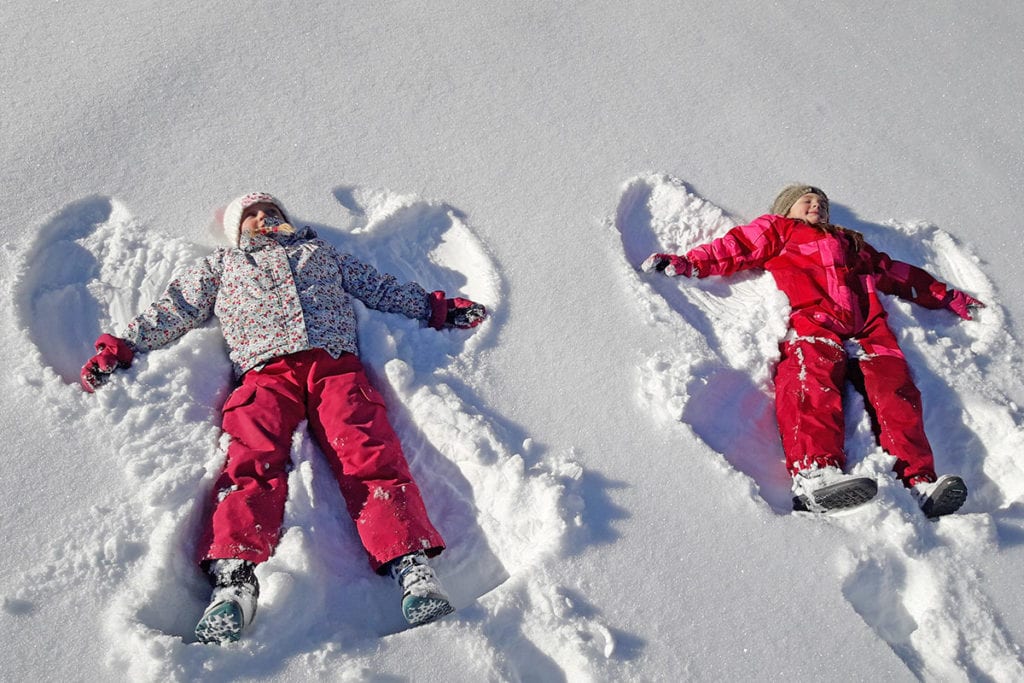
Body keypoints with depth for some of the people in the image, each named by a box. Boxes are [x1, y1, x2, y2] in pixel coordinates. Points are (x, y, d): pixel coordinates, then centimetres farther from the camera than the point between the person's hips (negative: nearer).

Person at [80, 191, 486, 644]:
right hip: (266, 371, 0)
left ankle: (412, 567, -39)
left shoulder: (320, 251, 37)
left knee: (368, 452, -25)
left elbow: (381, 288, 33)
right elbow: (173, 310, 29)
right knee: (254, 458, -27)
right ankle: (234, 580, -42)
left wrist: (437, 308, 23)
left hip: (335, 364, 0)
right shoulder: (222, 265, 35)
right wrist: (121, 347, 16)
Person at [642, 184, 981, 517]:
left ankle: (920, 482, -36)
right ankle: (814, 473, -53)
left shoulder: (851, 242, 46)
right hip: (812, 317, -4)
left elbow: (898, 273, 50)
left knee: (894, 385, -22)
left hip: (867, 326, 5)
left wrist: (949, 297, 49)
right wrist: (690, 263, -3)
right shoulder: (778, 228, 32)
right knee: (813, 378, -33)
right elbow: (736, 247, 15)